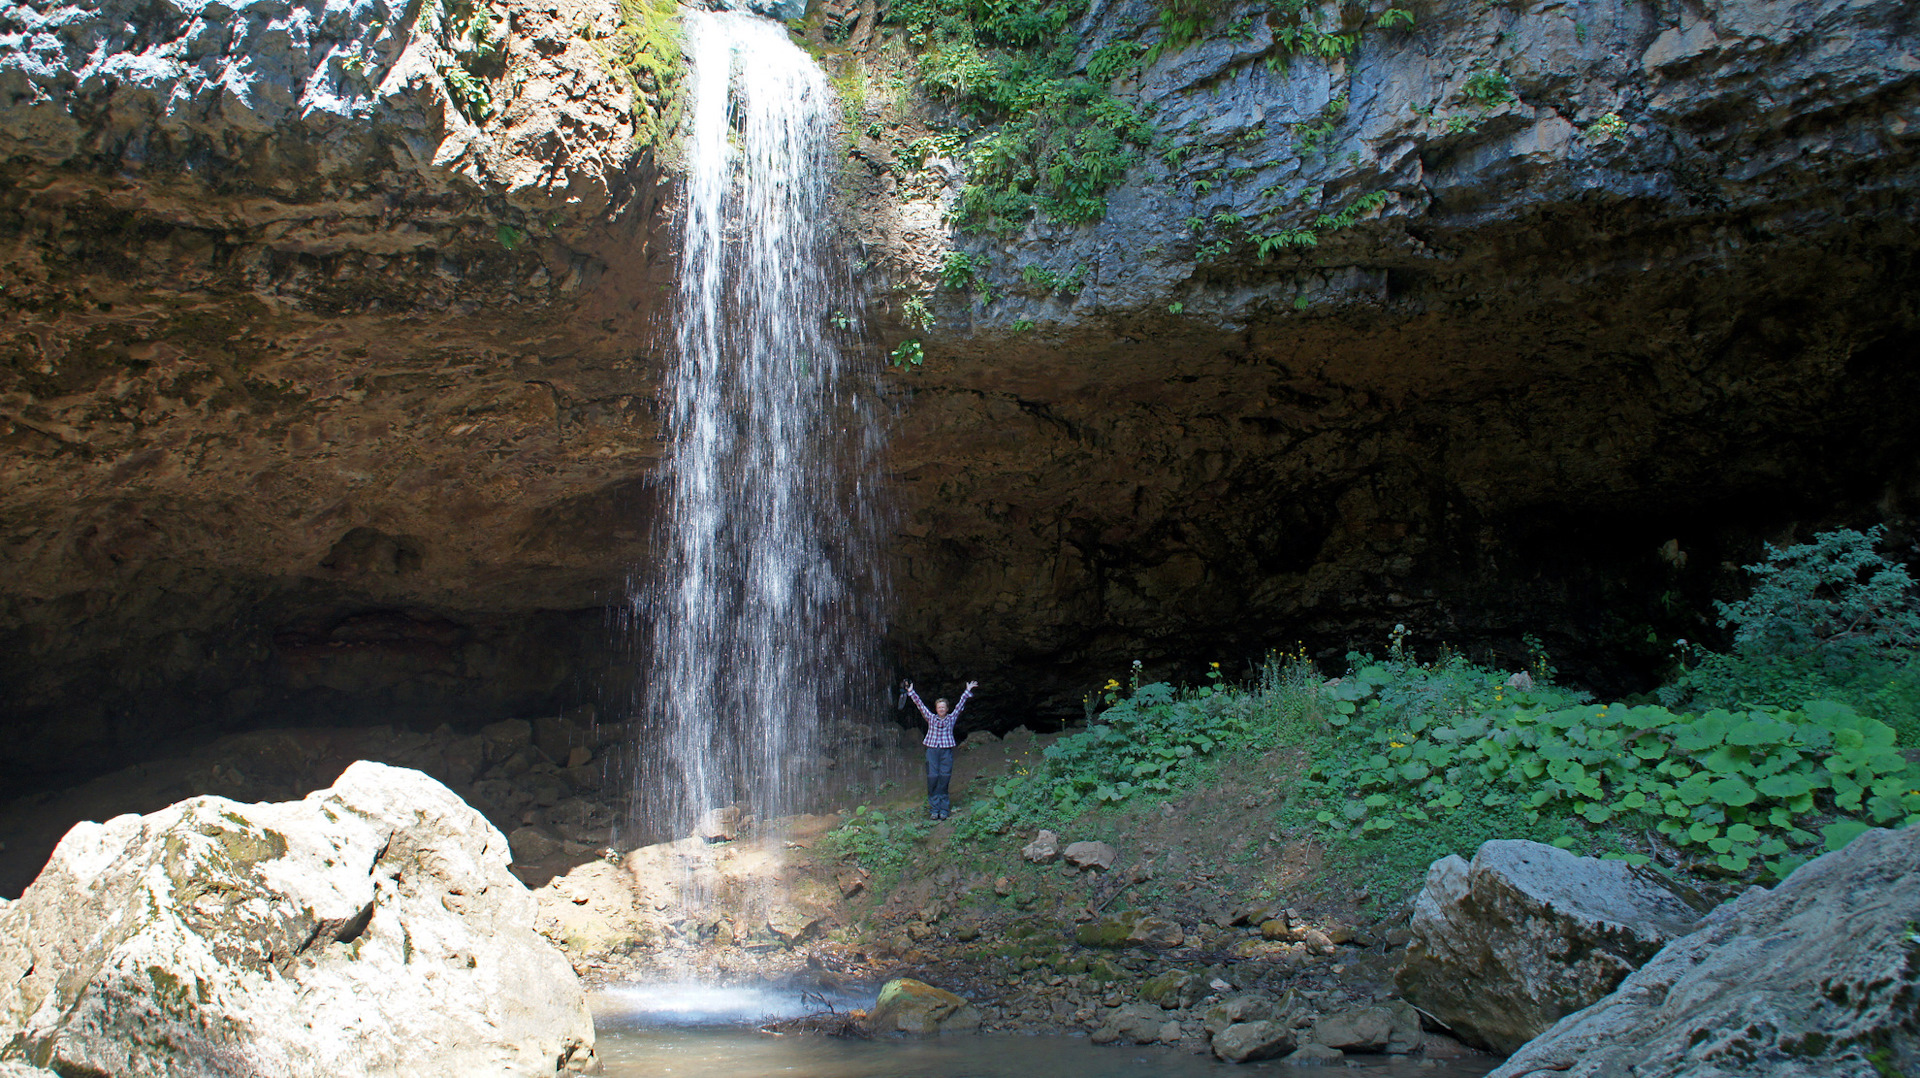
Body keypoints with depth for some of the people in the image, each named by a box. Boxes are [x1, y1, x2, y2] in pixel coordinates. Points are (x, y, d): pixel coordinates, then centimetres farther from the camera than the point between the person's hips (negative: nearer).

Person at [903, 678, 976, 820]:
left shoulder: (951, 718, 10)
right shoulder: (931, 718, 10)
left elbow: (960, 704, 9)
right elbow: (920, 705, 11)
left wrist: (968, 692, 7)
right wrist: (911, 692, 9)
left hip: (946, 751, 0)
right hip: (932, 750, 0)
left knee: (944, 778, -3)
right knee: (932, 777, -4)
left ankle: (943, 809, 3)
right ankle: (934, 809, 0)